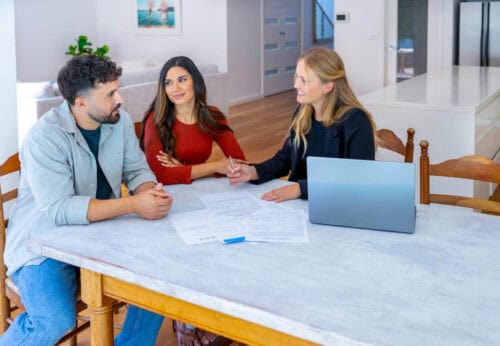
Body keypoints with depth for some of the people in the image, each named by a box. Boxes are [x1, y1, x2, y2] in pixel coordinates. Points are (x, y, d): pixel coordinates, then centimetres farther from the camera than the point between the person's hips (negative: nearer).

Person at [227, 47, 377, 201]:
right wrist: (253, 172, -7)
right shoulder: (303, 112, 5)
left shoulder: (355, 121, -15)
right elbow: (285, 158, 12)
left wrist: (301, 188, -25)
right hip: (301, 203, 6)